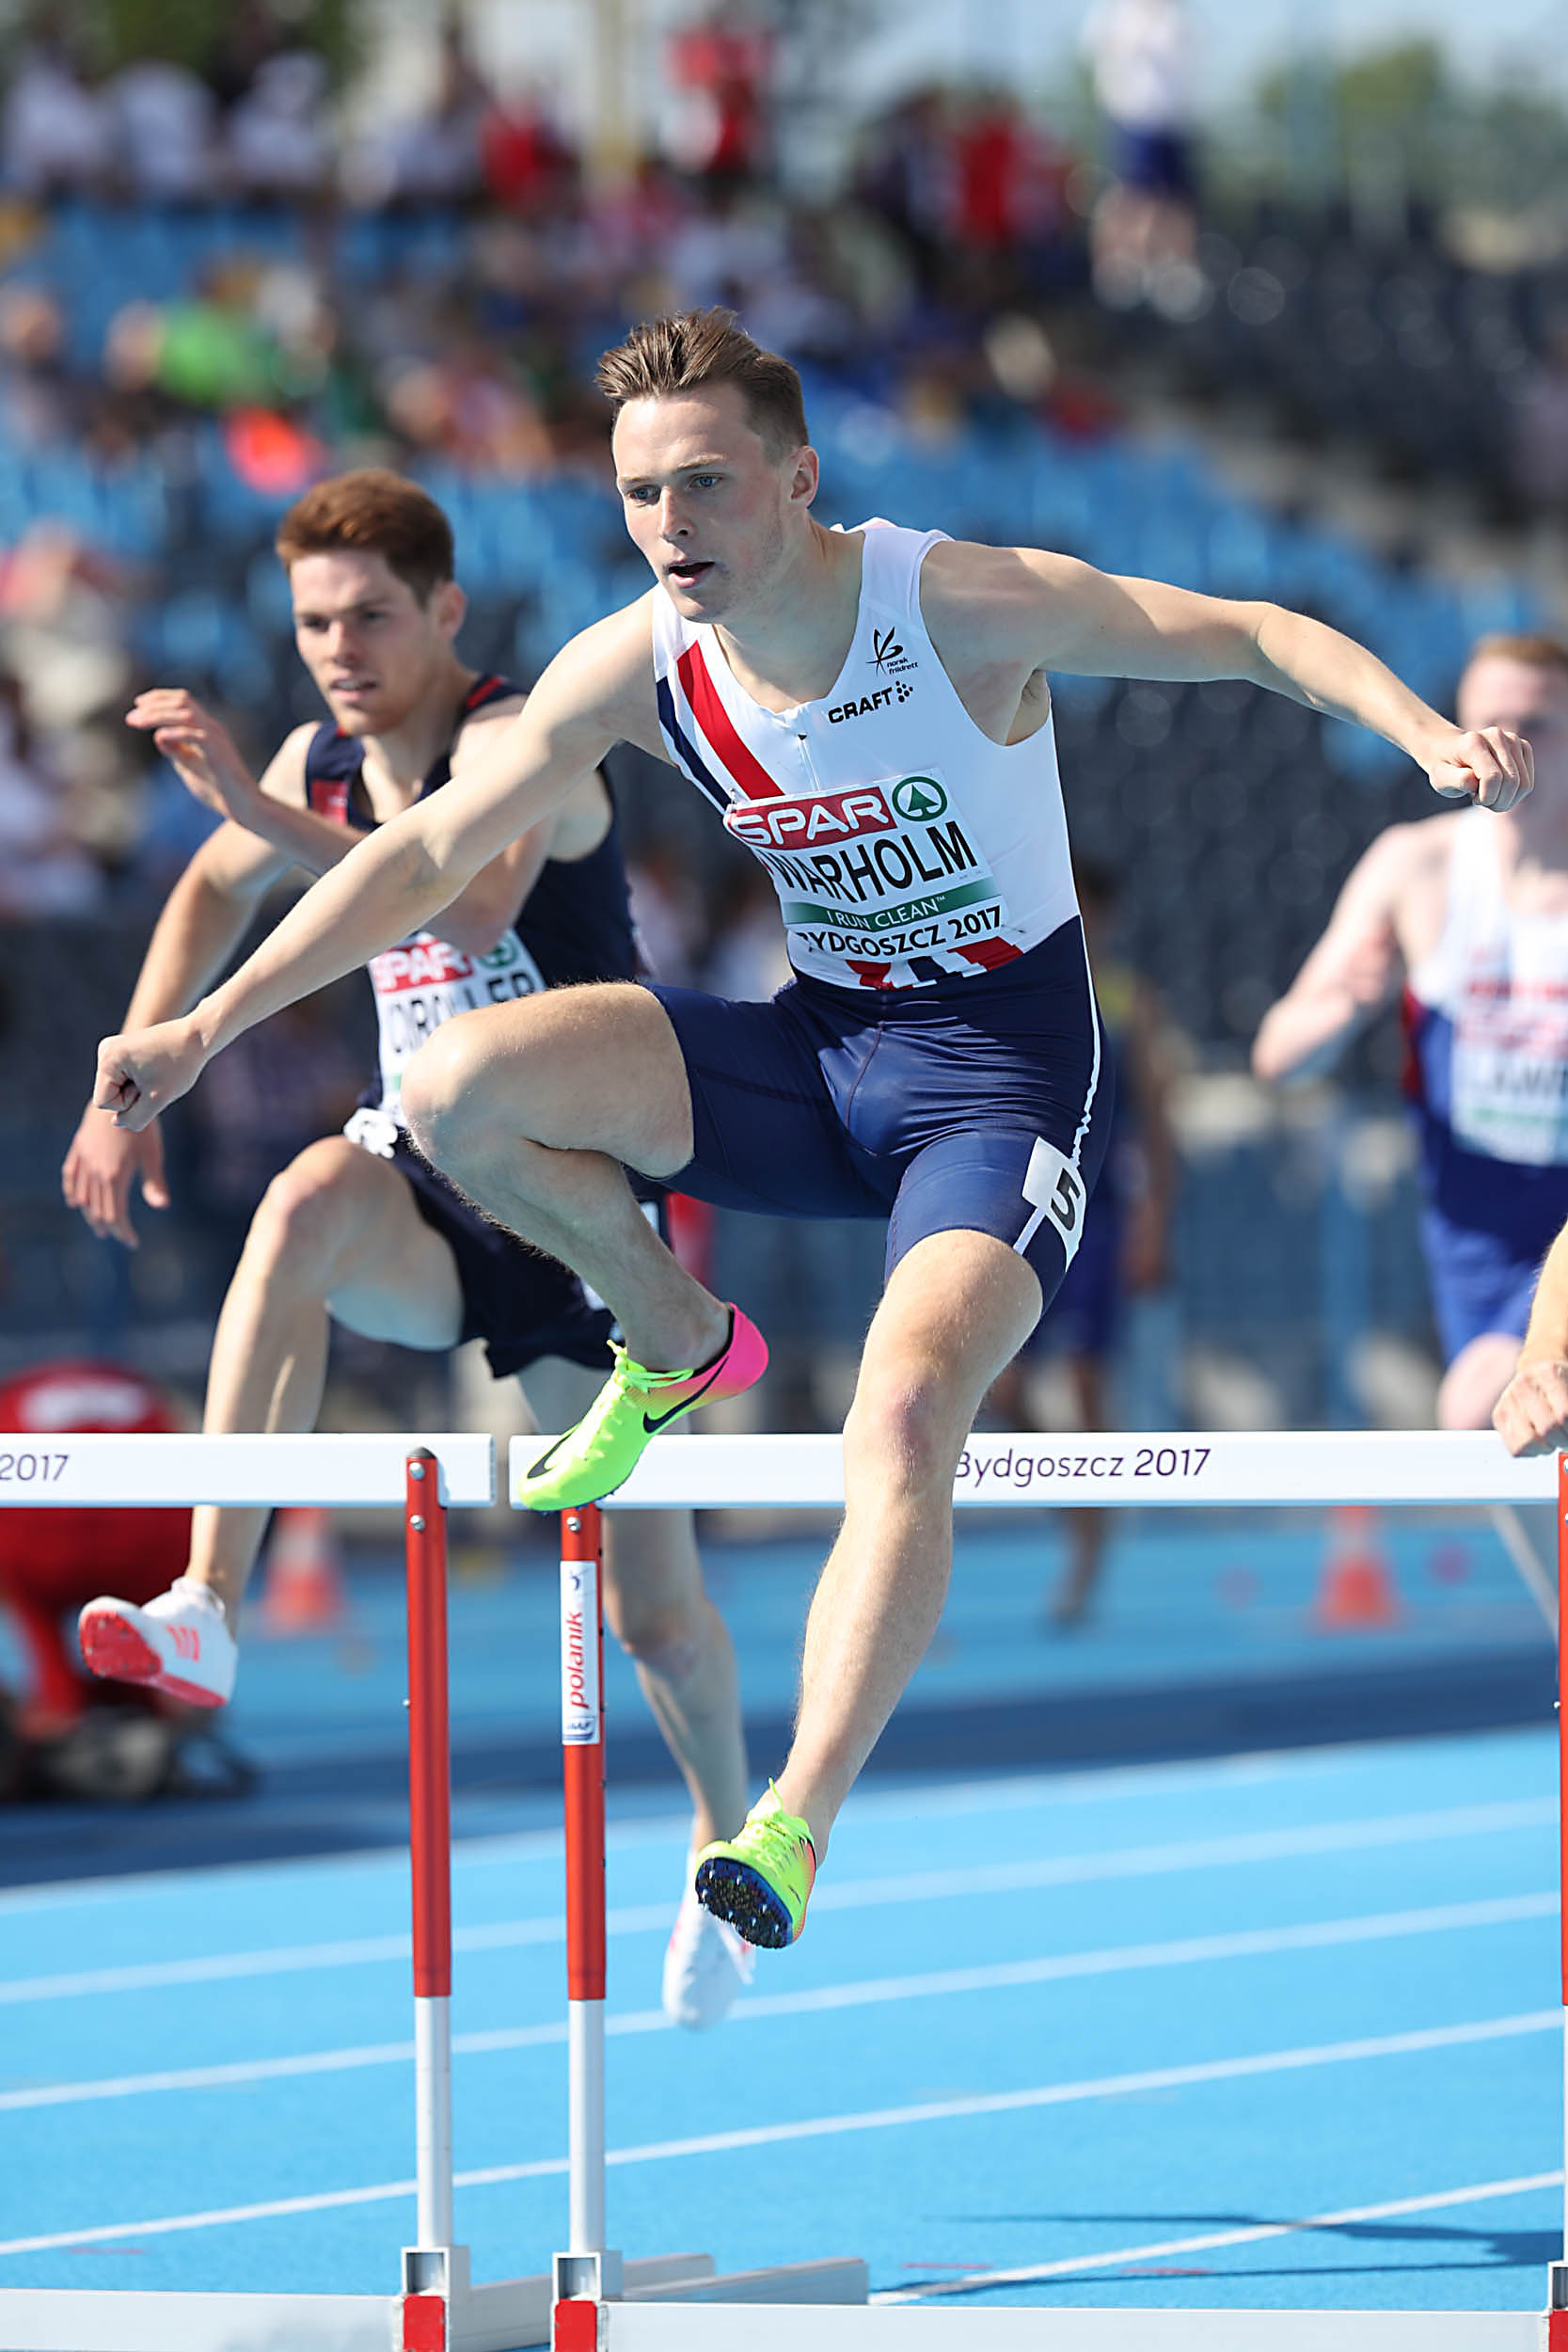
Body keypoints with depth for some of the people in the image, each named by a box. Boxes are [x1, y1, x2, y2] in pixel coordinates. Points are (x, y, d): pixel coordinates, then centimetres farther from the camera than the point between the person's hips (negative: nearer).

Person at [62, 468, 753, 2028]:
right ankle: (206, 1613, -42)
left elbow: (476, 899, -41)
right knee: (306, 1202, -33)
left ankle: (730, 1842, 31)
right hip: (422, 1189, 4)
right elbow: (215, 893, 23)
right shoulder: (328, 763, 2)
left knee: (648, 1599, 1)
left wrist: (259, 806, -47)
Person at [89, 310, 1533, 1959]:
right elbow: (428, 852, 3)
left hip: (999, 1073, -5)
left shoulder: (968, 606, -18)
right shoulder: (634, 666, -6)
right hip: (814, 1046, 5)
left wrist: (1432, 738, -33)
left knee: (905, 1414, -31)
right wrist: (208, 1026, -1)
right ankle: (676, 1349, 9)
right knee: (458, 1091, -18)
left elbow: (1258, 636, -14)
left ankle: (797, 1830, -34)